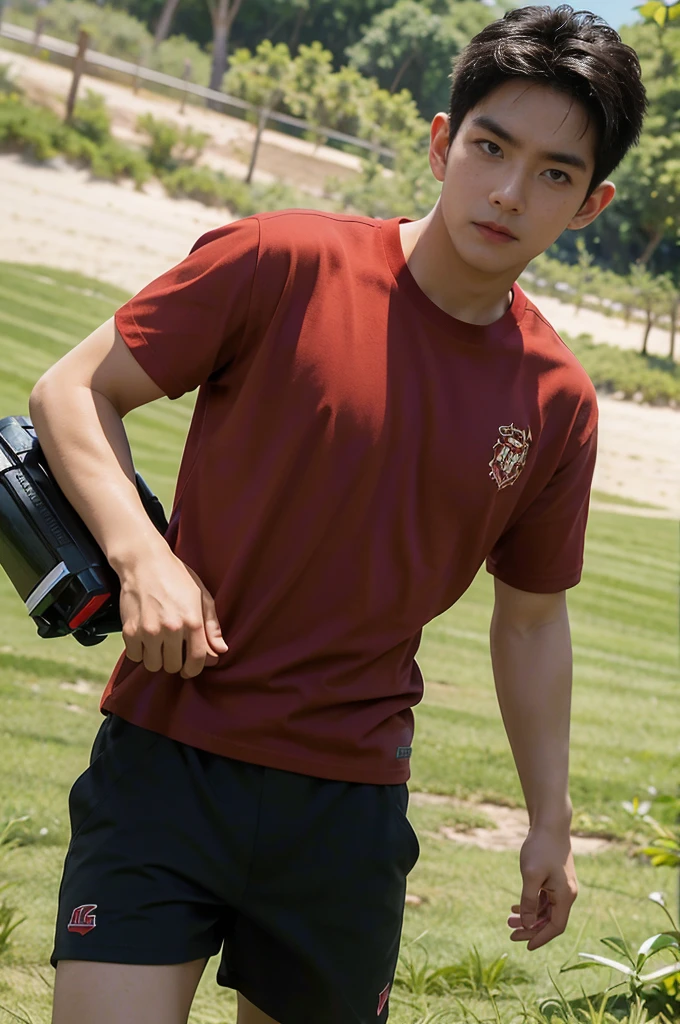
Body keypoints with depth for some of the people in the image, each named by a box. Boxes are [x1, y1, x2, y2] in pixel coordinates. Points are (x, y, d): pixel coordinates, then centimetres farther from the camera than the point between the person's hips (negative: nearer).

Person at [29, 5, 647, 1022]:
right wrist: (141, 552, -19)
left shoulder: (557, 403, 2)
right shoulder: (283, 264, -9)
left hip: (351, 802, 3)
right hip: (169, 757, -3)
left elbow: (531, 616, 15)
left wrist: (551, 820, 17)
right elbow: (74, 391, -3)